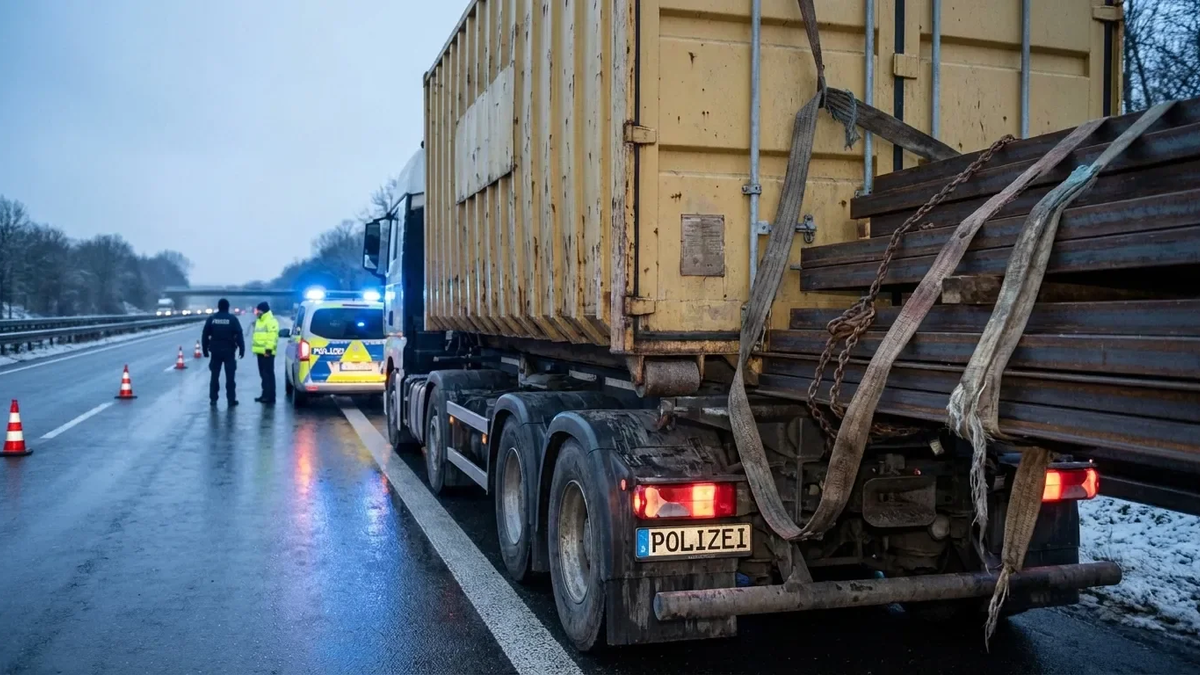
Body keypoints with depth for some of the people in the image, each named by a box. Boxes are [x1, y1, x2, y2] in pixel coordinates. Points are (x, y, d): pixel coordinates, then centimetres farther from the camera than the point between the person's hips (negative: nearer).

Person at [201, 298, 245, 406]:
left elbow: (205, 336, 4)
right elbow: (239, 336, -7)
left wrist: (205, 350, 11)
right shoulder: (233, 319, -4)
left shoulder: (211, 319, 2)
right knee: (230, 377, 1)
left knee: (214, 376, 10)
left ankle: (213, 399, 10)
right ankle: (231, 400, 0)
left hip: (215, 351, 2)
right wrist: (242, 349, -3)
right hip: (229, 351, -2)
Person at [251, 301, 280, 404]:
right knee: (263, 374, 14)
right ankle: (265, 395, 20)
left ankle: (270, 397, -9)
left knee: (268, 374, -9)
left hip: (266, 352, -10)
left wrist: (269, 349, -26)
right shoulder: (259, 321, 21)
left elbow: (272, 337, -20)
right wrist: (255, 348, 24)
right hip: (260, 351, 10)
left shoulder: (271, 321, -12)